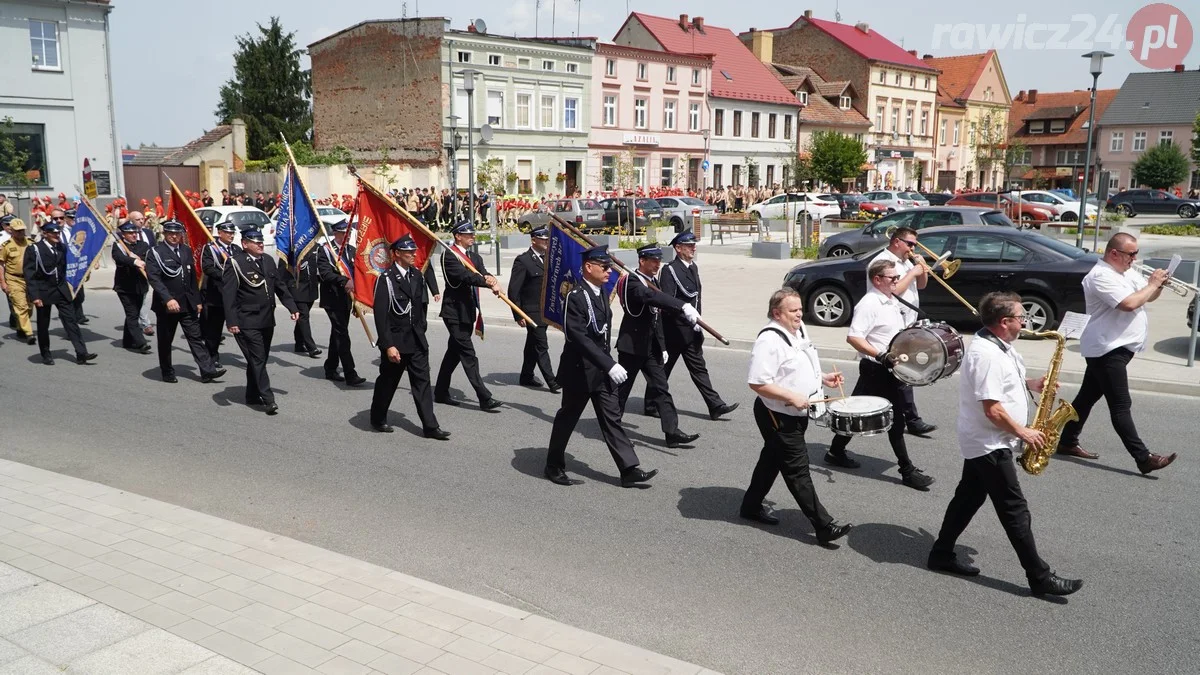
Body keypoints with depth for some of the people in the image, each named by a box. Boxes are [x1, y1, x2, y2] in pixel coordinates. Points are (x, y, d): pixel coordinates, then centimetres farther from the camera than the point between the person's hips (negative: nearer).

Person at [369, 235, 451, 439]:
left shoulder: (418, 276, 7)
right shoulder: (386, 279, -13)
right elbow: (380, 315, -16)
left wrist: (421, 330, 14)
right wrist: (388, 345, -20)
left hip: (417, 340, 5)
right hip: (395, 341, -5)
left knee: (422, 382, 2)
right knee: (387, 382, 10)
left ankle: (430, 426, 3)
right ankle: (378, 419, 30)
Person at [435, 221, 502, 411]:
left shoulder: (475, 257, 14)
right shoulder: (449, 256, -10)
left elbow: (483, 274, -2)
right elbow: (465, 276, -25)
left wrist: (490, 278, -26)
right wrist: (488, 283, -35)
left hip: (468, 313, 8)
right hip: (455, 312, -8)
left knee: (454, 352, 15)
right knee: (468, 354, -9)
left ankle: (441, 392, 26)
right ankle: (484, 398, -12)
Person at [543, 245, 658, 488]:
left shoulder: (600, 292, 8)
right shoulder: (576, 296, -19)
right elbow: (578, 337, -26)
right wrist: (609, 365, -29)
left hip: (602, 369, 8)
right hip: (580, 370, -8)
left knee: (612, 418, 5)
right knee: (567, 418, 8)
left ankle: (629, 470, 5)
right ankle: (554, 466, 25)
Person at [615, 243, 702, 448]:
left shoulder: (653, 281, 11)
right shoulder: (632, 282, -16)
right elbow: (652, 296, -37)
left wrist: (662, 346, 16)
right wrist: (683, 307, -49)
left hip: (651, 347, 8)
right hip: (632, 346, -8)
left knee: (662, 389, 2)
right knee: (621, 388, 5)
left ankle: (672, 432, 1)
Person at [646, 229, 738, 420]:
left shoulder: (693, 267, 11)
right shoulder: (670, 270, -16)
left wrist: (697, 323, 11)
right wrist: (691, 321, -22)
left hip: (691, 331, 8)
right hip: (674, 331, -8)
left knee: (698, 368, 9)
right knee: (663, 369, 5)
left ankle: (715, 406, 8)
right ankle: (651, 406, 19)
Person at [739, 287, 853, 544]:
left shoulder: (799, 330, 7)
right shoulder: (769, 341, -24)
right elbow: (757, 382, -27)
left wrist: (822, 377, 9)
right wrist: (791, 397, -27)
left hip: (797, 414, 10)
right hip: (778, 415, -10)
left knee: (772, 459, 20)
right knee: (797, 469, -3)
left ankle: (752, 506, 36)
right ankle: (824, 526, 0)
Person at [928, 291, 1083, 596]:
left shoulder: (997, 345, 6)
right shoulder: (986, 354, -26)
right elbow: (993, 410, -27)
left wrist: (1030, 383, 8)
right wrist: (1023, 432, -15)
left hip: (982, 442, 10)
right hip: (990, 444, -10)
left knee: (969, 497, 17)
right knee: (1015, 510, -3)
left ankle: (942, 555, 26)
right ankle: (1040, 577, 6)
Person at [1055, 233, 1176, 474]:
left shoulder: (1128, 272, 14)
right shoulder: (1101, 276, -17)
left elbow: (1149, 297, 19)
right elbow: (1129, 303, -28)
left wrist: (1159, 283, -2)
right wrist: (1152, 284, -13)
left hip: (1118, 347, 10)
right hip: (1107, 349, -10)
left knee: (1088, 397, 15)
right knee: (1121, 406, -7)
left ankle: (1067, 442, 24)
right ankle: (1144, 458, -7)